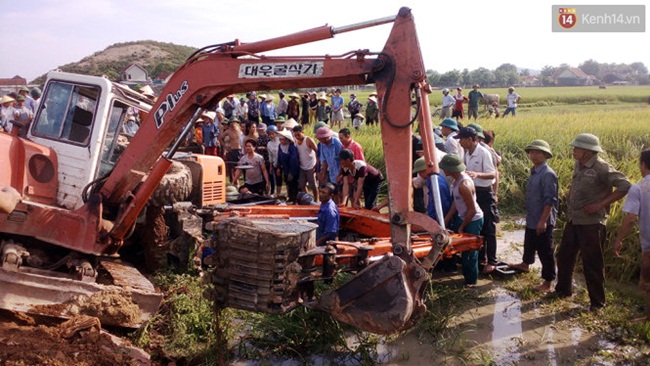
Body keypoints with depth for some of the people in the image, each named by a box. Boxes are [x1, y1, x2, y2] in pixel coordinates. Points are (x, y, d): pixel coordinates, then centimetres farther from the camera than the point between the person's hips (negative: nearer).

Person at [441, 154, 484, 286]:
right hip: (463, 217, 9)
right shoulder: (457, 179, -2)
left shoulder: (464, 185, -31)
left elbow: (472, 210, -25)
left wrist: (462, 227, -13)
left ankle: (471, 281, 20)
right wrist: (446, 220, 6)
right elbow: (455, 202, 7)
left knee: (470, 251, 4)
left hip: (473, 220, -8)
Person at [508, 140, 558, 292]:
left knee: (545, 251, 2)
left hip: (543, 222, -9)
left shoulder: (548, 174, -21)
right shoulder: (533, 172, 8)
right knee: (529, 244, 29)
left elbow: (549, 200, -23)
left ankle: (548, 282, 12)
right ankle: (525, 264, 52)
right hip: (531, 219, 9)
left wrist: (543, 221, -24)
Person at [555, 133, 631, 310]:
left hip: (591, 224, -8)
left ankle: (597, 302, 18)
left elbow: (625, 186, -23)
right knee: (564, 256, 18)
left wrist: (601, 204, -21)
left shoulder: (602, 168, -18)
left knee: (592, 264, 2)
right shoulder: (578, 165, 7)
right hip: (572, 221, 8)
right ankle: (563, 290, 37)